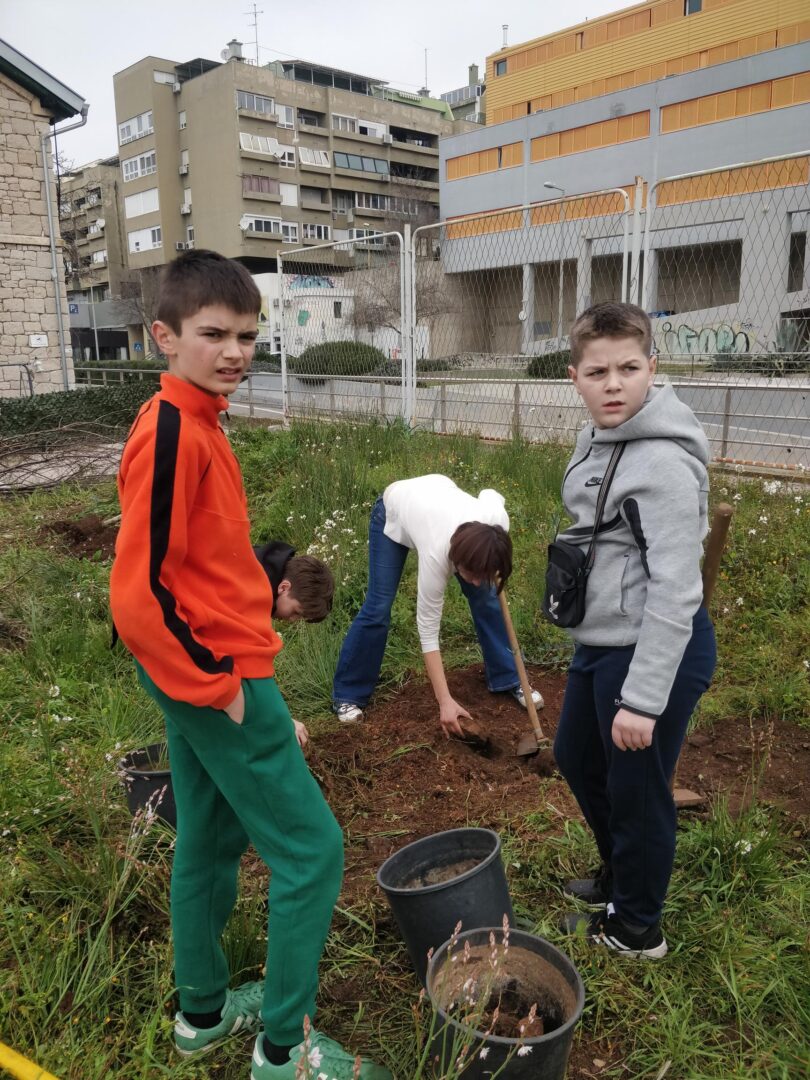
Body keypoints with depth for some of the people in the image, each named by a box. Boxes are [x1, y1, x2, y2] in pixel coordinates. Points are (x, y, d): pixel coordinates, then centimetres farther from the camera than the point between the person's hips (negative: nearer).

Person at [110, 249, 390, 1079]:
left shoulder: (194, 420, 8)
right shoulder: (172, 432, -21)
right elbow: (137, 592, -25)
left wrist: (211, 674, 15)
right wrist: (216, 685, -17)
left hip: (203, 674, 9)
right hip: (217, 676, -9)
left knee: (210, 841, 21)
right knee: (311, 851, 3)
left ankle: (205, 1010, 41)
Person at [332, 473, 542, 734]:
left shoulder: (498, 520, -35)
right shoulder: (436, 554, -43)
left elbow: (490, 494, -7)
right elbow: (428, 630, -34)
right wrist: (445, 702, -33)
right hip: (394, 510, -4)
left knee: (485, 598, 0)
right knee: (378, 608, -8)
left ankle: (508, 680, 16)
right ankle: (347, 695, 8)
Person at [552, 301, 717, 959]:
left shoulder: (664, 463, -23)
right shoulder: (597, 439, 5)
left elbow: (675, 590, -25)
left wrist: (642, 699, -23)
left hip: (655, 652, -9)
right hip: (599, 642, 10)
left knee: (636, 792, 9)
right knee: (578, 759, 25)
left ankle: (635, 928, 35)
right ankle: (620, 876, 50)